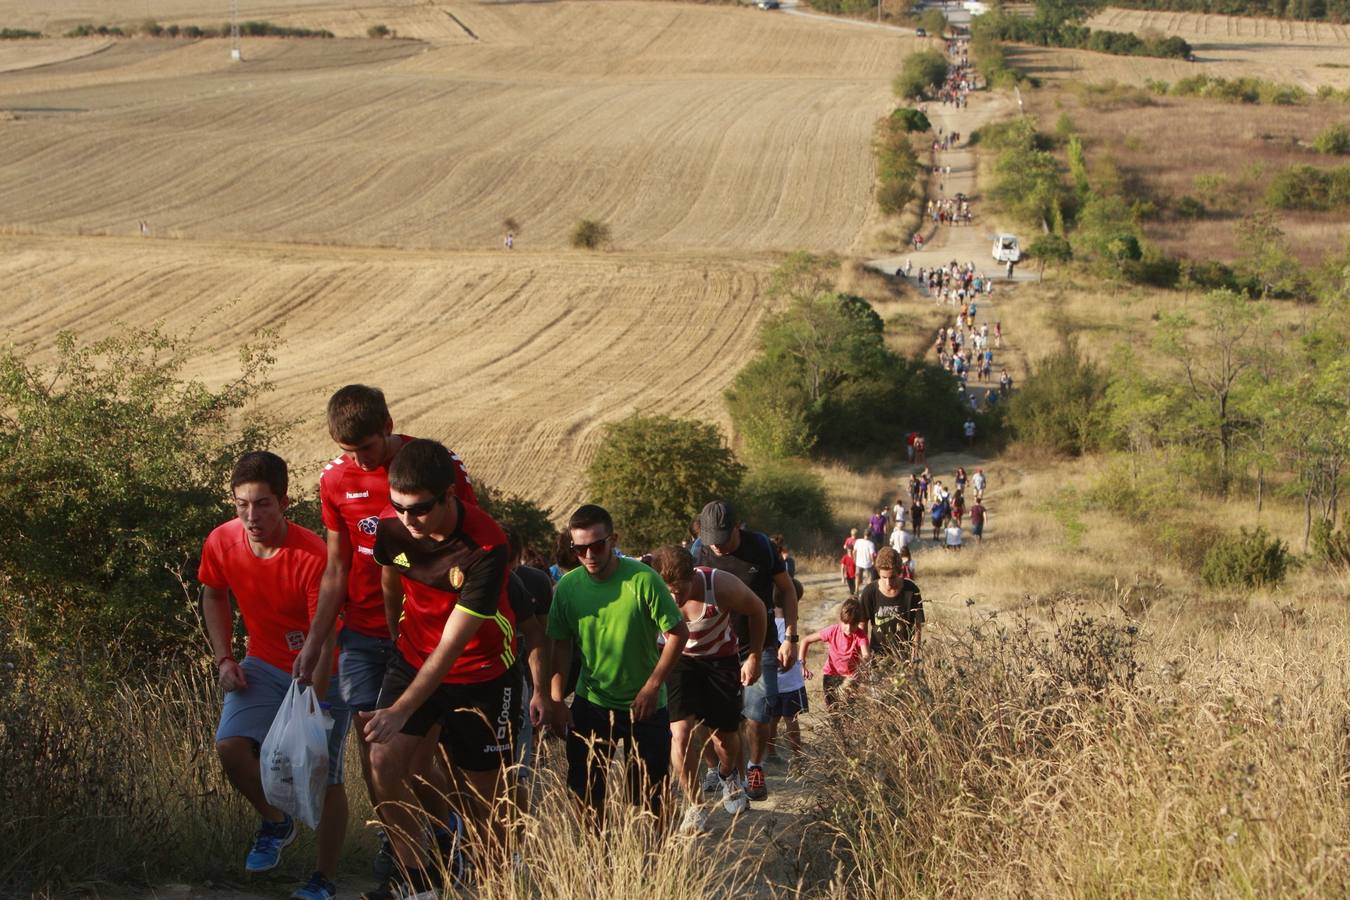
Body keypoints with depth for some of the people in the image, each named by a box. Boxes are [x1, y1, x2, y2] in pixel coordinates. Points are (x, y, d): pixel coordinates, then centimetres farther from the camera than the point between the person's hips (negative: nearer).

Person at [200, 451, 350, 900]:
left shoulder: (313, 556, -30)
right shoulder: (222, 543, -13)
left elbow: (323, 640, -28)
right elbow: (214, 597, 10)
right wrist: (223, 658, -1)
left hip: (323, 673, -4)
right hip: (264, 665, 5)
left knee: (324, 775, -7)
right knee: (230, 745, -15)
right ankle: (276, 822, 14)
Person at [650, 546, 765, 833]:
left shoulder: (722, 586, -33)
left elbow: (757, 610, -12)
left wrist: (755, 657, -6)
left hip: (721, 659, 0)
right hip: (678, 659, 0)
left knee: (725, 736, 11)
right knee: (680, 733, -17)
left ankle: (727, 775, 48)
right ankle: (695, 807, 2)